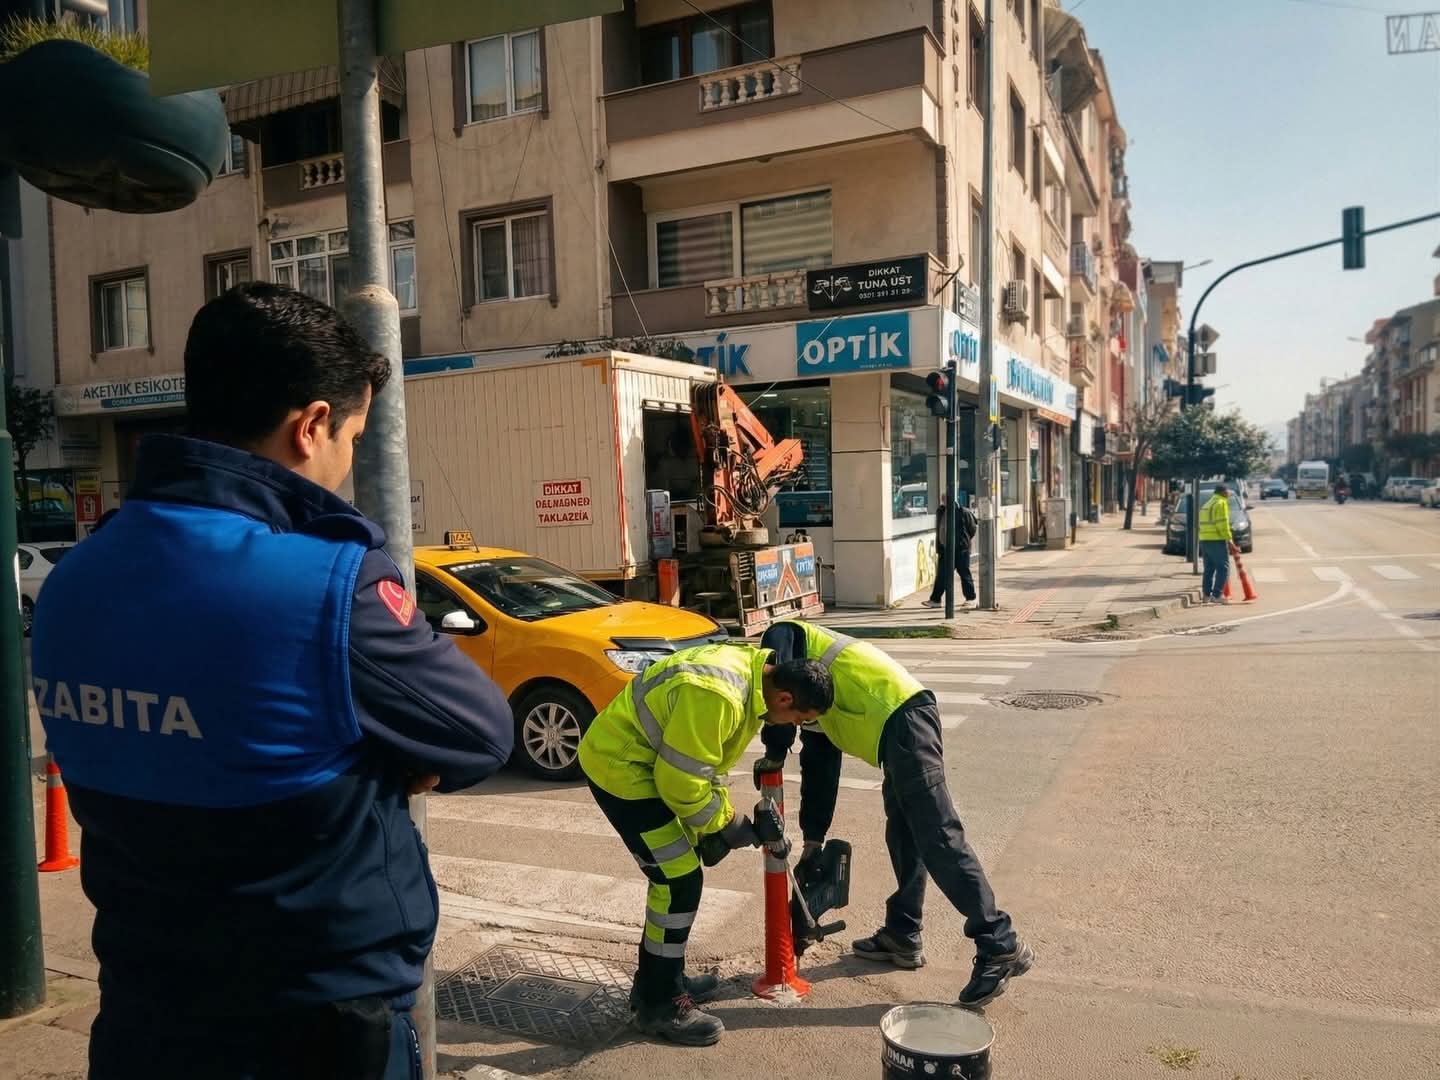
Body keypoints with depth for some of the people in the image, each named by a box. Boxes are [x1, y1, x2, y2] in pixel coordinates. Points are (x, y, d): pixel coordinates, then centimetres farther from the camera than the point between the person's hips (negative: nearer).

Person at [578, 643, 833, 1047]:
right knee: (680, 880, -6)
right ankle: (659, 1004, 8)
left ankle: (659, 979, 33)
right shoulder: (718, 697, -31)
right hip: (619, 766, -10)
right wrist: (731, 827, -11)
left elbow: (705, 758, 12)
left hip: (641, 759, 10)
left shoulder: (751, 672, 0)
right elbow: (682, 781, -24)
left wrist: (721, 819, 7)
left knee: (675, 872, 18)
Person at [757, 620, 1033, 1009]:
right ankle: (902, 936, 28)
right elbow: (818, 771, 31)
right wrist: (812, 843, 31)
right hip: (906, 719, 10)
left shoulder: (782, 637, 10)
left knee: (938, 838, -9)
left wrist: (774, 754, 3)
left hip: (902, 720, -10)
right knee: (904, 838, 17)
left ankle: (1000, 946, -7)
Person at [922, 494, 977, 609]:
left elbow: (973, 528, -2)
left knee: (964, 573, 4)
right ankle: (935, 600, 6)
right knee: (941, 575, 5)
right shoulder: (940, 512, 7)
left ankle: (970, 598, 16)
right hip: (945, 549, 5)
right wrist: (938, 548, 11)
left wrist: (964, 540, 4)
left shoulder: (964, 512, -11)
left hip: (961, 549, -5)